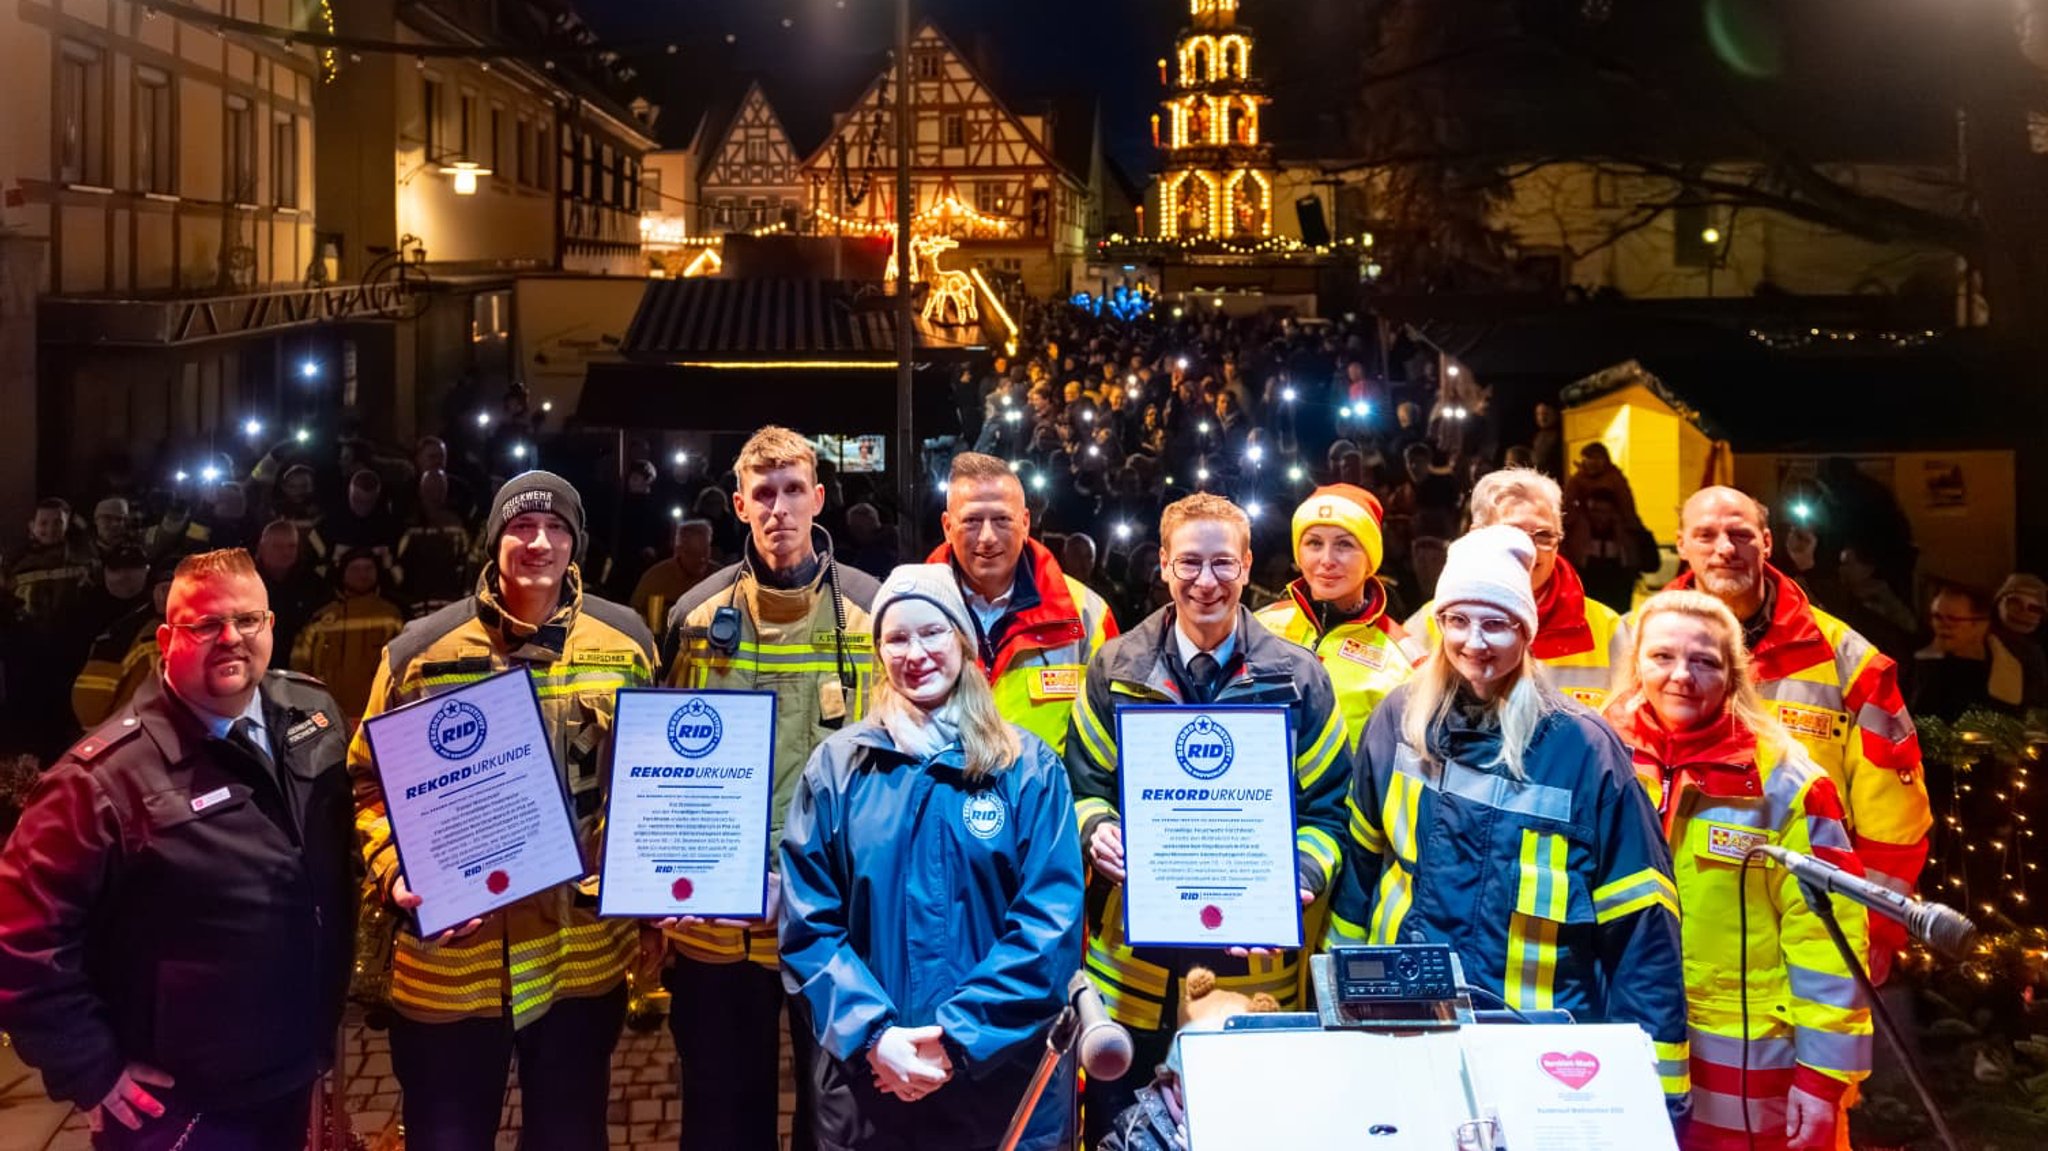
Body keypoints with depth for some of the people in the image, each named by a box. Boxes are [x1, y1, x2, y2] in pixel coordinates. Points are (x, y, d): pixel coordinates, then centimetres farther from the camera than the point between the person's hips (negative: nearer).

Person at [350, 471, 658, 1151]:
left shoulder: (625, 642, 0)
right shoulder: (422, 650, -6)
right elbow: (371, 782, 1)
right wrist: (395, 872, -15)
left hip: (585, 955, 2)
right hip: (450, 961, -1)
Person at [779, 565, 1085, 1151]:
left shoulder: (1030, 767, 0)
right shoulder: (836, 764, 3)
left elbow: (1052, 922, -7)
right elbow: (806, 921, -1)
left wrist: (959, 1036, -15)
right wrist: (871, 1035, -14)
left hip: (1004, 1080, -1)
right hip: (866, 1082, 1)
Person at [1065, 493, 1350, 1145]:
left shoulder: (1297, 678, 1)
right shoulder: (1115, 669, 3)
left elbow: (1327, 807, 2)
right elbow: (1085, 786, 7)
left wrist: (1302, 877, -17)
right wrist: (1095, 832, -15)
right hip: (1133, 967, 1)